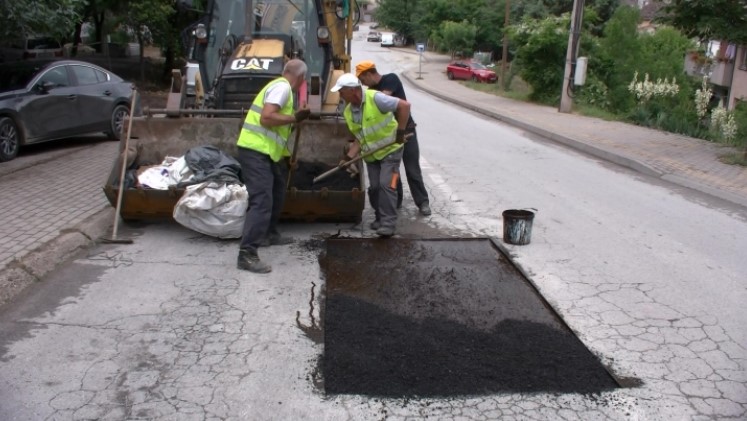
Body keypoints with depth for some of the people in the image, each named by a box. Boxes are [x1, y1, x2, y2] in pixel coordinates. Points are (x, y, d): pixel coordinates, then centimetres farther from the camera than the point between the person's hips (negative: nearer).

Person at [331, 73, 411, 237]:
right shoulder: (348, 112, -1)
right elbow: (358, 137, 7)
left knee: (386, 185, -15)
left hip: (390, 150, -6)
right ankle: (380, 217, 25)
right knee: (374, 187, 6)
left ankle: (388, 223, -12)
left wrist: (400, 131, -24)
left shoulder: (375, 98, -23)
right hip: (371, 155, 6)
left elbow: (404, 106, -24)